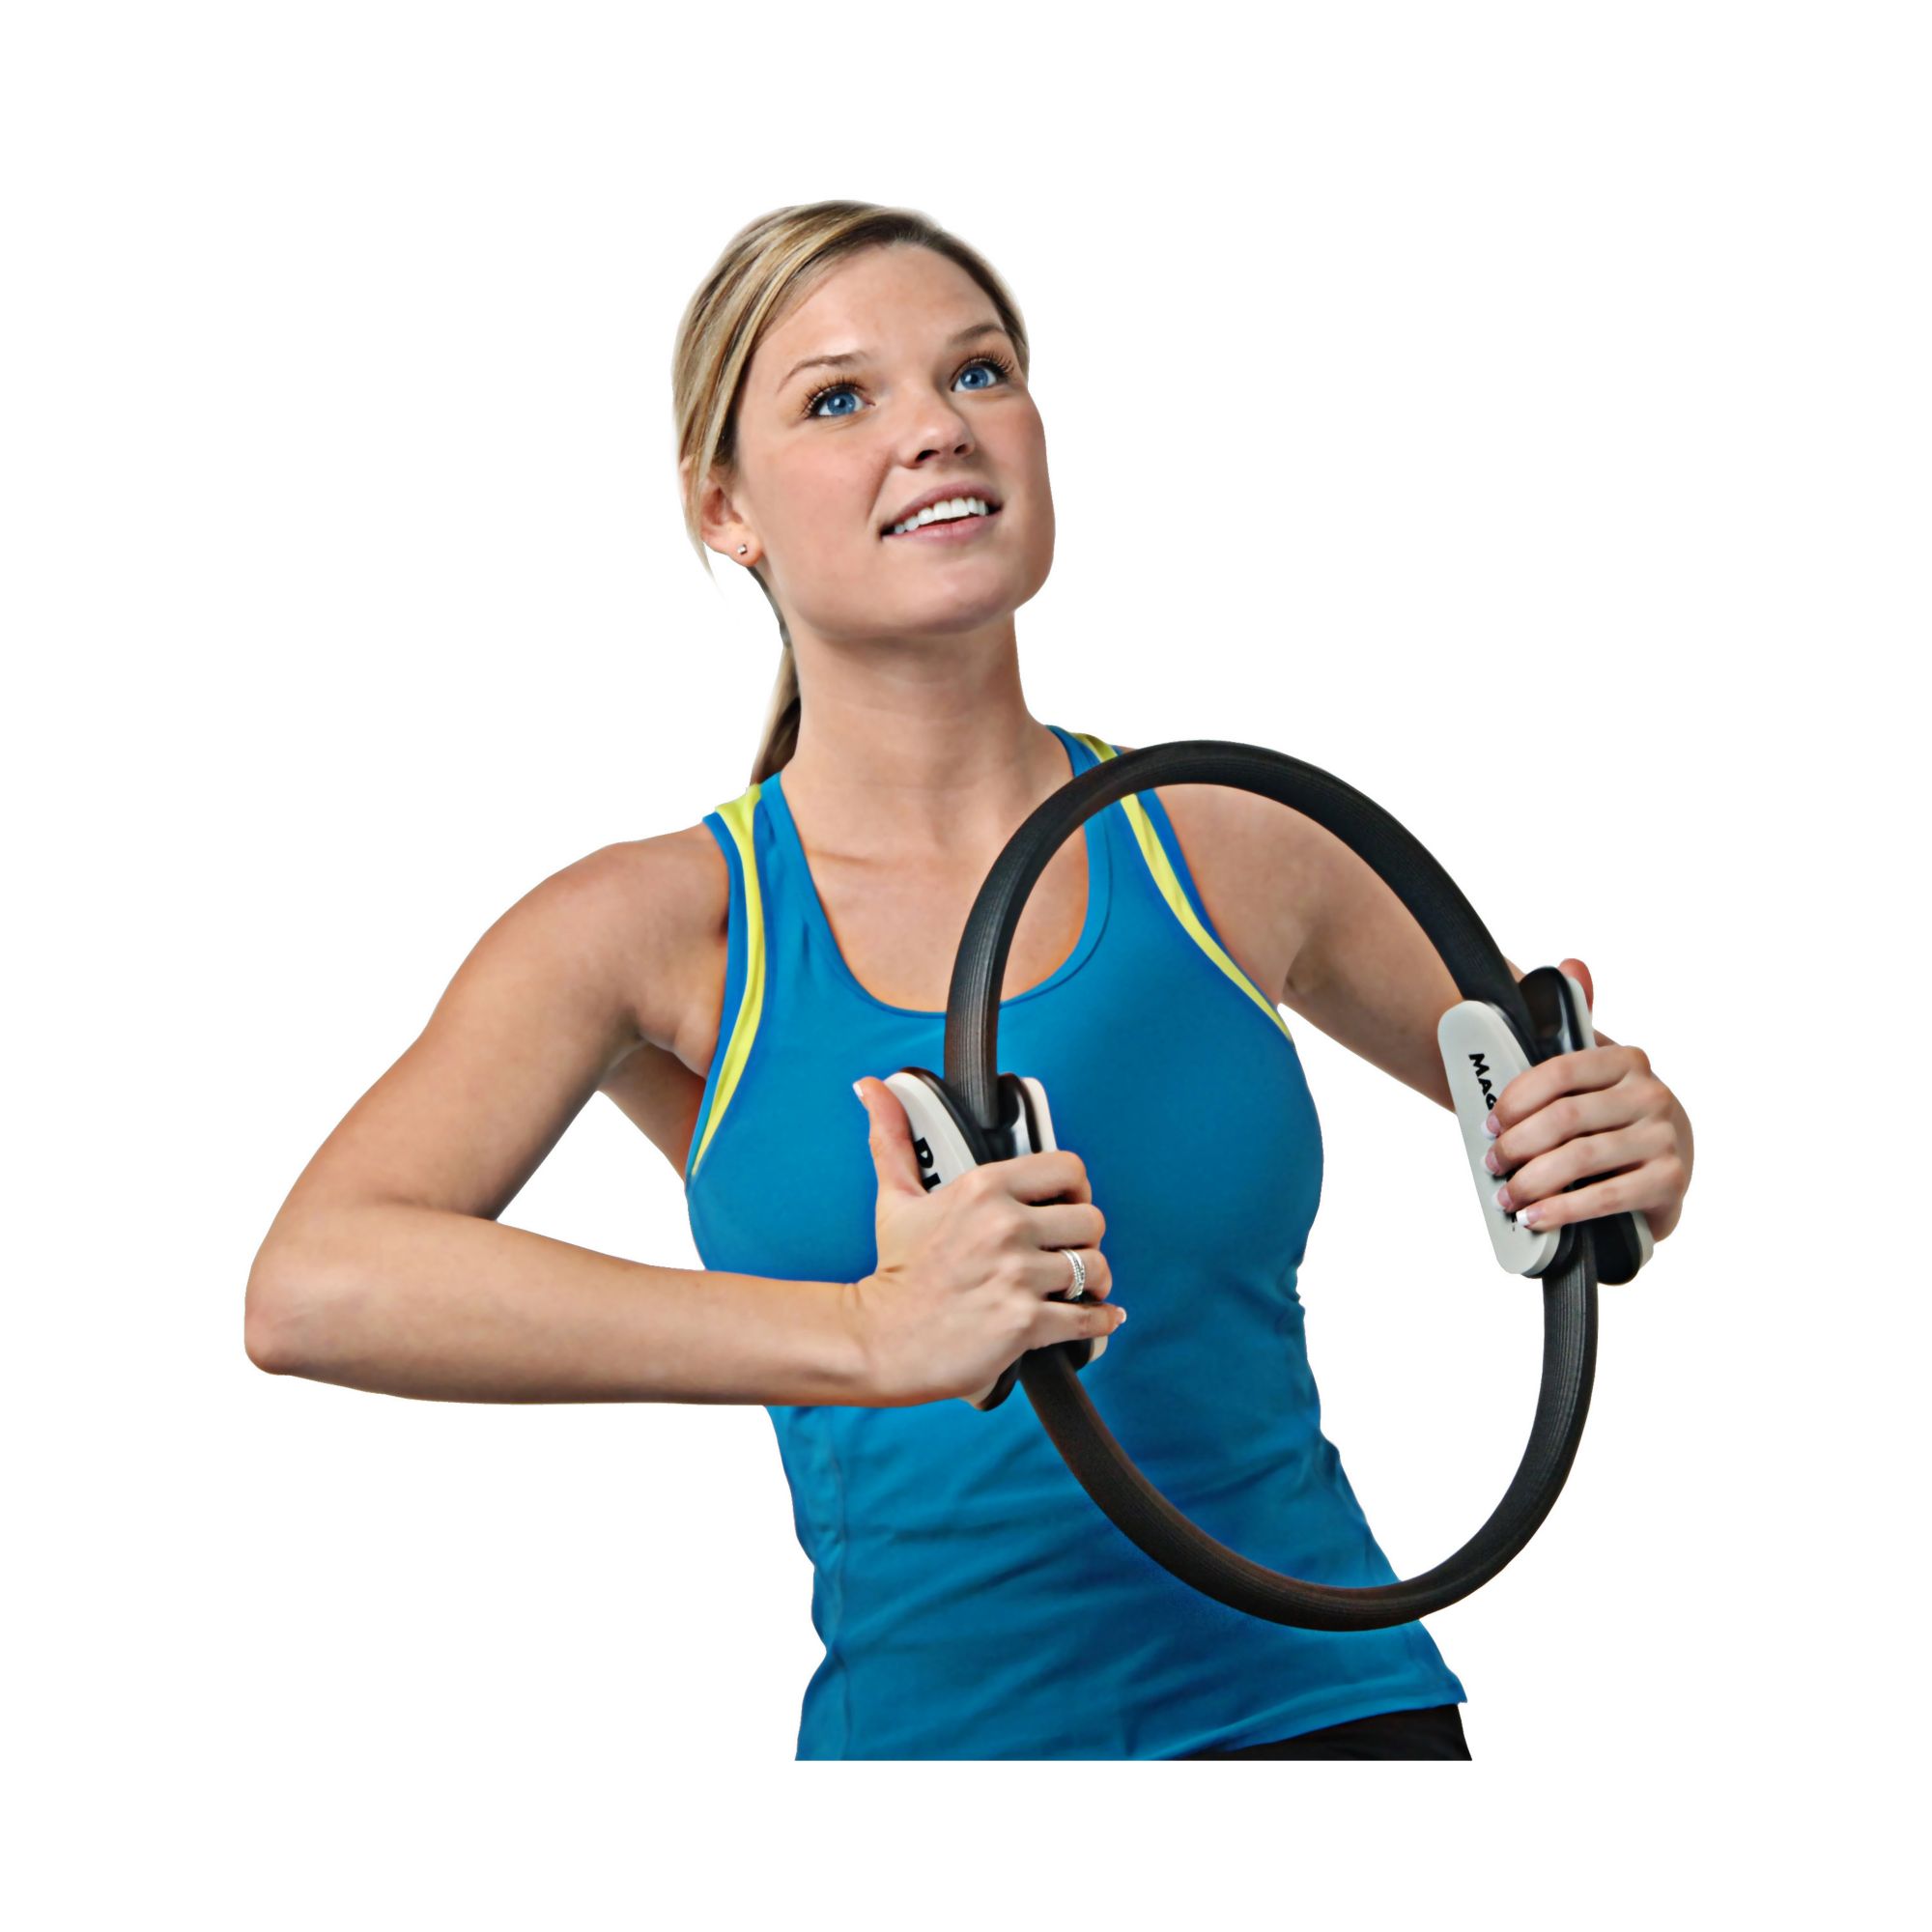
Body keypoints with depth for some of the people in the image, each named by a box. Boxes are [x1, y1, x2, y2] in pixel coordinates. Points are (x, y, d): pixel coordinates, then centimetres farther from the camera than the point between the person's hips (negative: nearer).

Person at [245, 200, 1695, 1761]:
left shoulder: (1226, 847, 2)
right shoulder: (674, 926, -4)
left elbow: (1533, 1097, 20)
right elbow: (312, 1286, -20)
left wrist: (1631, 1148, -4)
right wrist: (866, 1335, -30)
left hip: (1319, 1702, 2)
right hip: (927, 1720, -2)